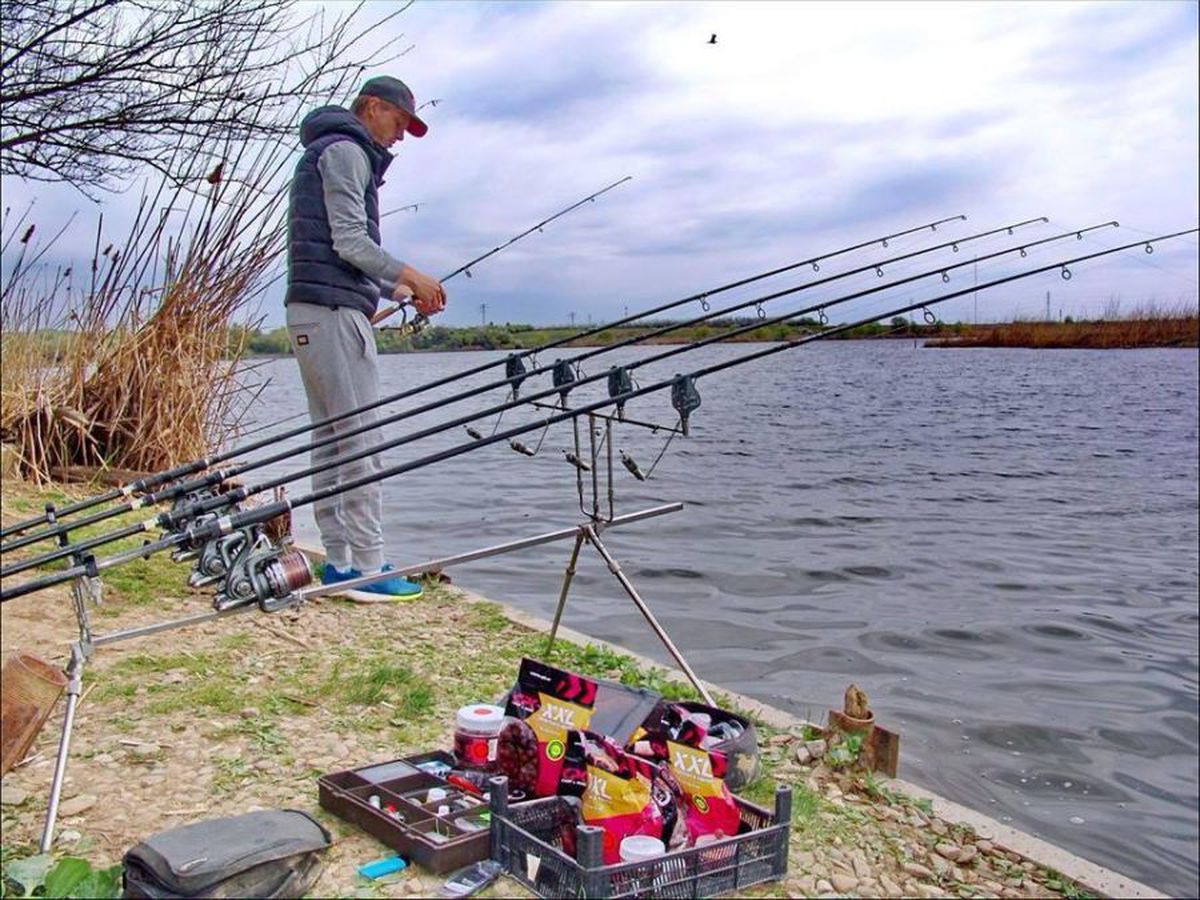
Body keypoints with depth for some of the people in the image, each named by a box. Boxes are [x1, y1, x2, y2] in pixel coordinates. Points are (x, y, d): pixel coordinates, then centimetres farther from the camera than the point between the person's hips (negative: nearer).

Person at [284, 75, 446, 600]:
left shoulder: (331, 155, 28)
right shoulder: (345, 151, -3)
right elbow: (350, 242, -14)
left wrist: (399, 291, 16)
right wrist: (411, 278, -8)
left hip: (311, 314, 10)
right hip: (333, 311, -10)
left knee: (331, 441, 8)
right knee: (362, 441, -11)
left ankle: (339, 563, 11)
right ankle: (368, 568, -9)